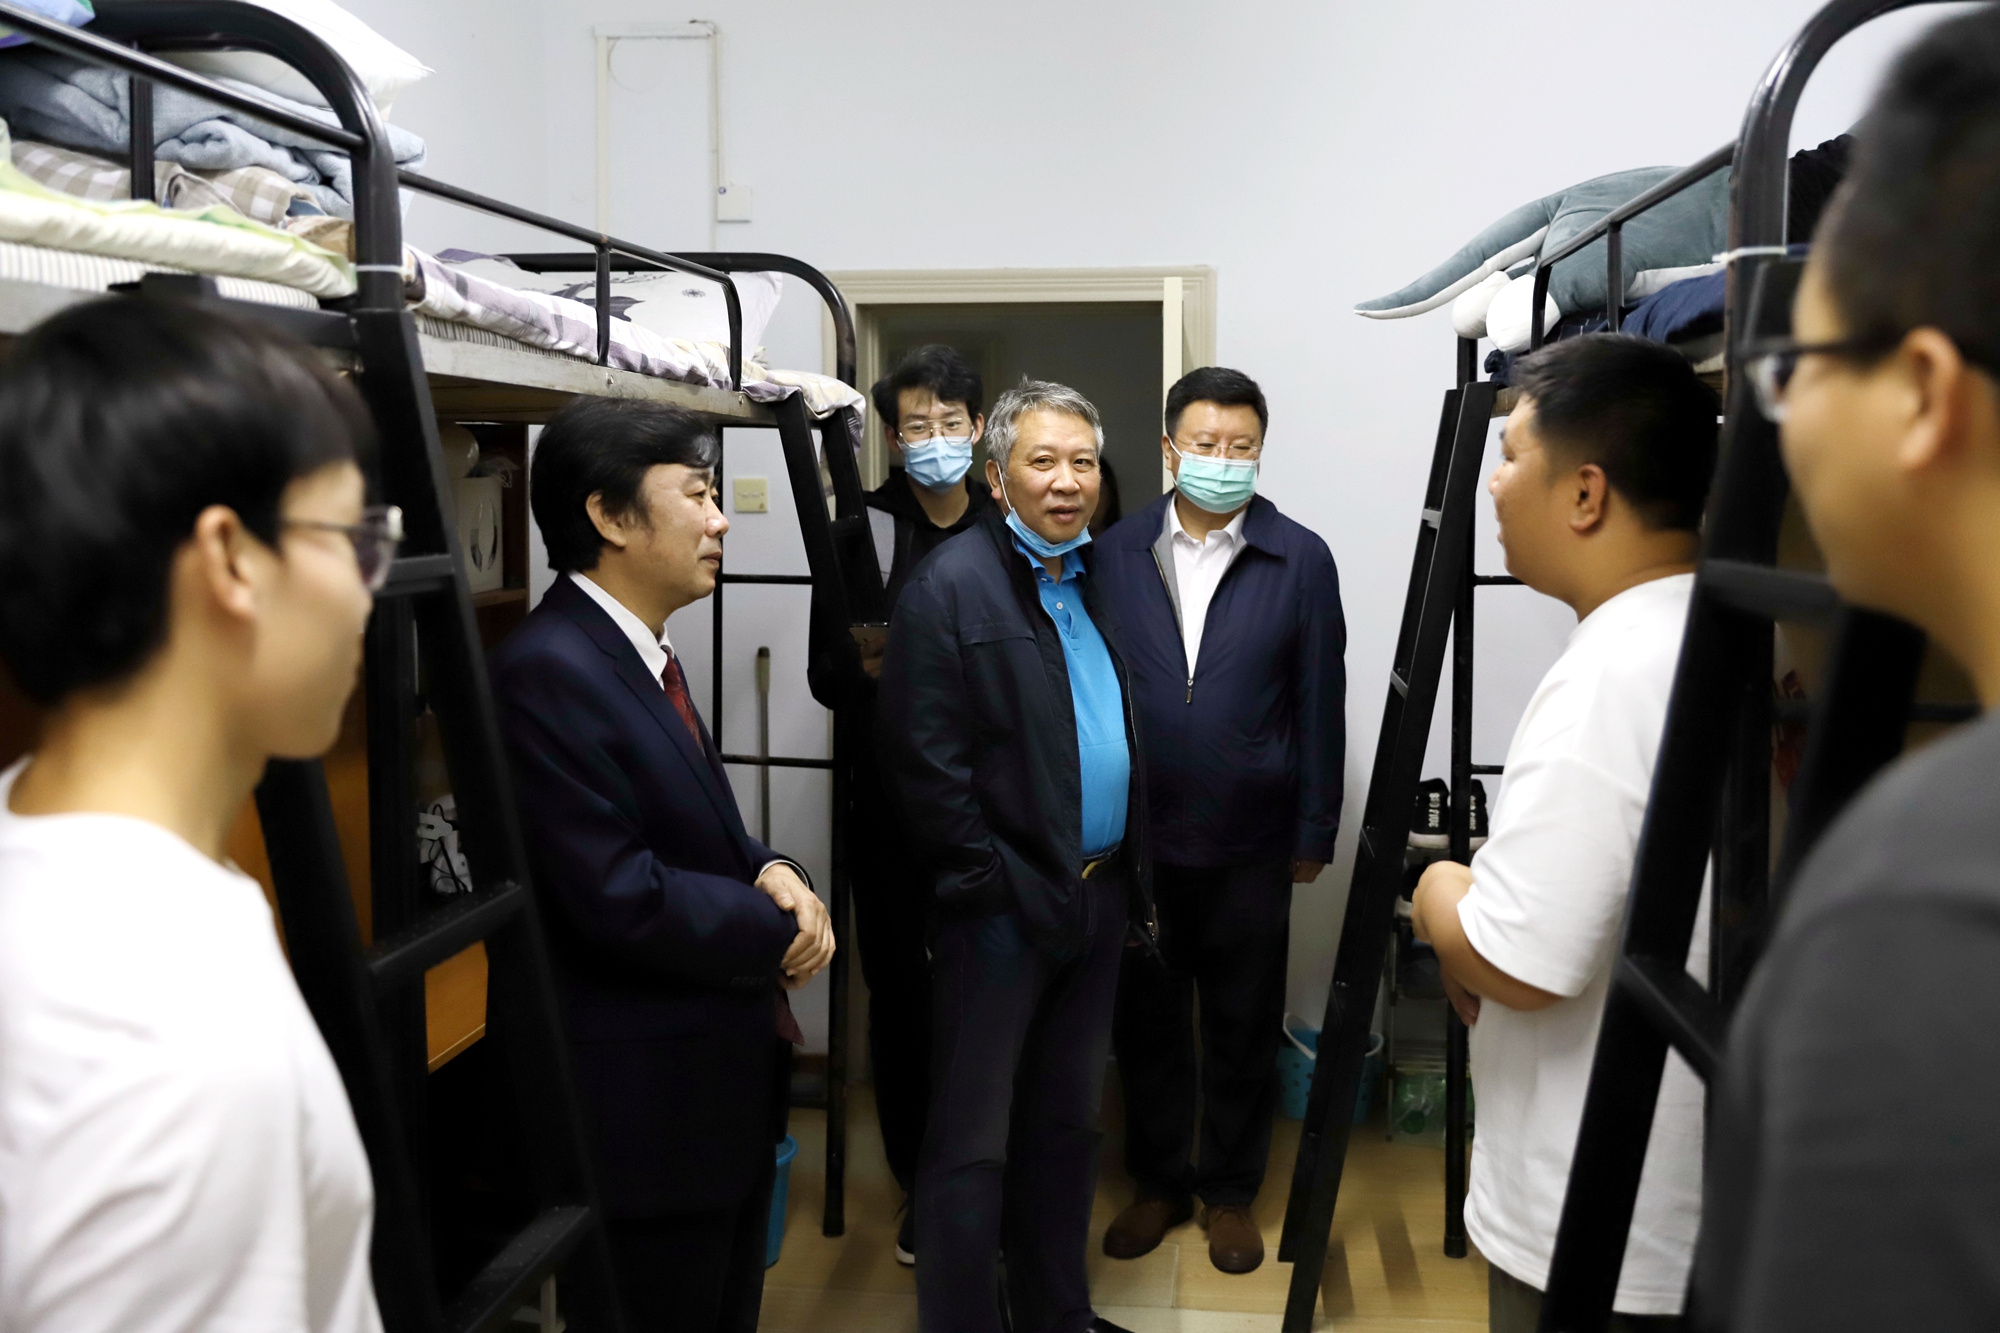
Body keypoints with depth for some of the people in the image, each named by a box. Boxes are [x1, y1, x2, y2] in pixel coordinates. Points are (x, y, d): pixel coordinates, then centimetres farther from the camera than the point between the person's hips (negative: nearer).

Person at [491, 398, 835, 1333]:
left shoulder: (642, 651, 9)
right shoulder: (549, 670, -22)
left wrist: (768, 871, -5)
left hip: (722, 1080, 9)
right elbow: (620, 898, -25)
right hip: (648, 1106, -9)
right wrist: (775, 933, -12)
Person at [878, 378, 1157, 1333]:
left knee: (1067, 1126, 20)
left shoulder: (1100, 581, 10)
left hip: (1099, 899, 7)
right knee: (973, 1145, 4)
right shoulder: (948, 588, -12)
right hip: (1001, 911, -7)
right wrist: (999, 888, -15)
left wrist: (1137, 882, 10)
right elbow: (926, 770, -16)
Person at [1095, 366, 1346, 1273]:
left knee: (1242, 1028, 12)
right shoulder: (1116, 554, 0)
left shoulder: (1300, 560, -2)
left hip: (1251, 843, -1)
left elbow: (1320, 706, -1)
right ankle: (1159, 1183, 32)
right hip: (1135, 837, 1)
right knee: (1145, 1021, 13)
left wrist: (1315, 832, 0)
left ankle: (1231, 1191, 30)